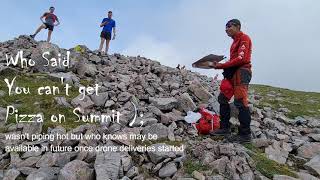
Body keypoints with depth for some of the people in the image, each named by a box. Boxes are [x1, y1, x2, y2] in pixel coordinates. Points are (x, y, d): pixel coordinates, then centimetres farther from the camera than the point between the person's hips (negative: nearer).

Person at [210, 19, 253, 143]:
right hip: (232, 73, 10)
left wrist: (222, 65, -14)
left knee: (240, 102, -12)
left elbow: (240, 59, -16)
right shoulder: (235, 41, 24)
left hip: (241, 72, -10)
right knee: (223, 99, 7)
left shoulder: (244, 38, -3)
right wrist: (219, 65, 4)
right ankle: (225, 128, 13)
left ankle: (245, 135, -5)